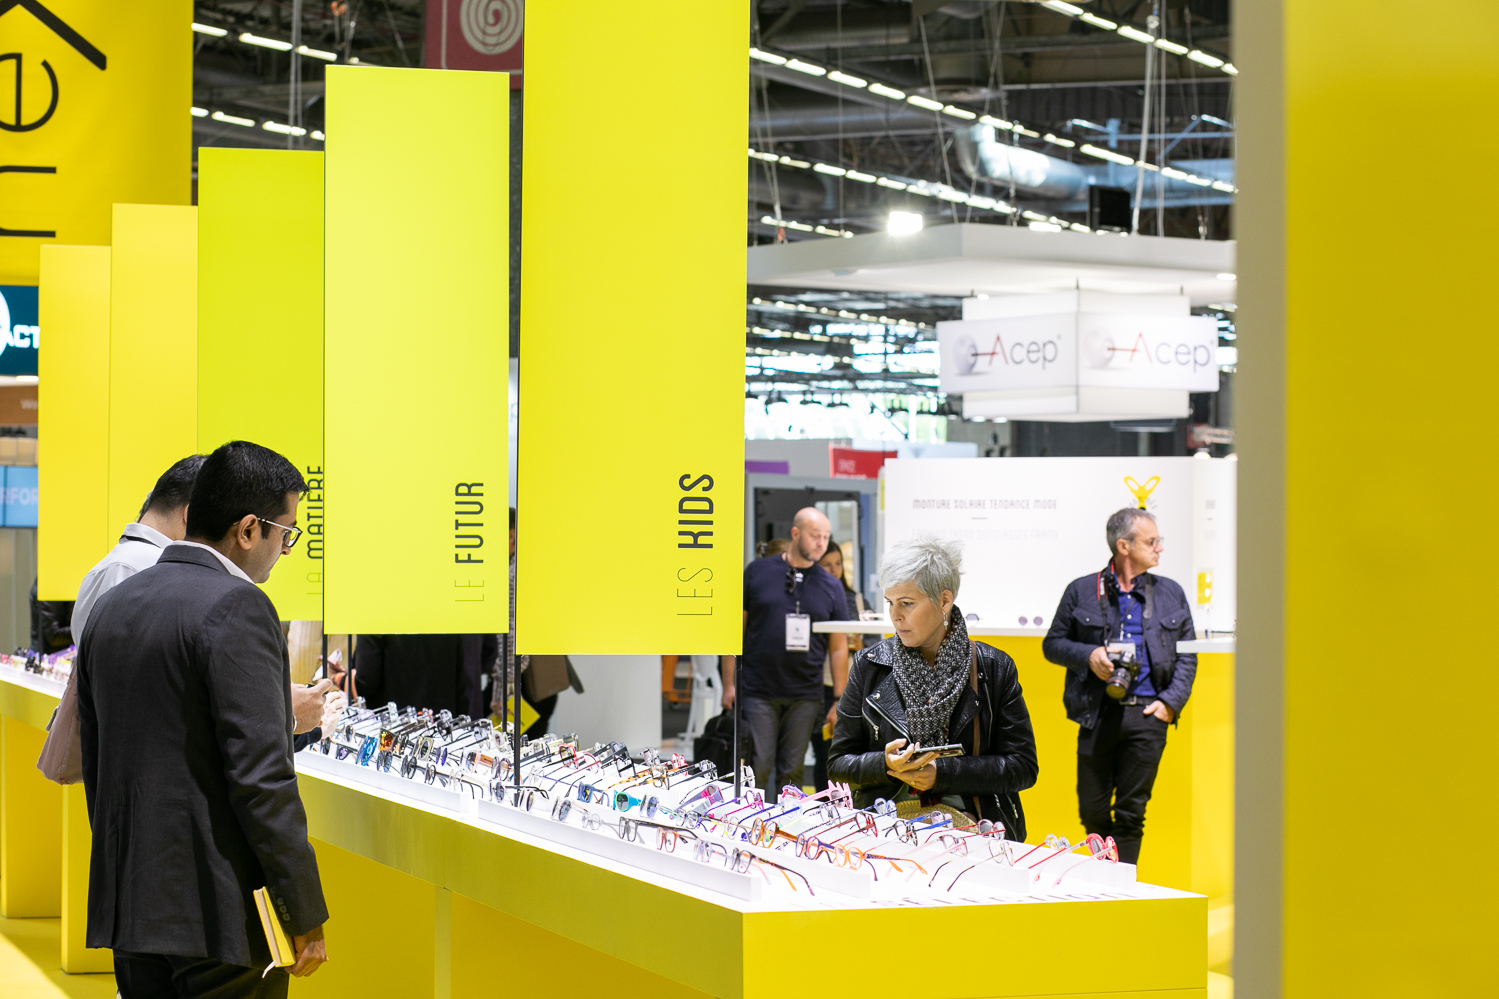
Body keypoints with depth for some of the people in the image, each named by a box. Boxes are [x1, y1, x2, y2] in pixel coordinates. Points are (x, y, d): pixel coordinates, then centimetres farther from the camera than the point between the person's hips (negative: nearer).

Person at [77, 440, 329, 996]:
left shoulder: (111, 609, 13)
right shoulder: (236, 608, -13)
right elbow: (261, 776, -18)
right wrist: (307, 916, -12)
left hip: (128, 907, 8)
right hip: (219, 911, -8)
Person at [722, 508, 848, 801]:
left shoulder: (831, 587, 8)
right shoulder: (757, 573, 3)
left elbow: (839, 647, 11)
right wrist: (729, 684, 0)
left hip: (805, 697, 2)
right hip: (759, 692, -2)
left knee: (792, 773, 3)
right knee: (759, 769, -6)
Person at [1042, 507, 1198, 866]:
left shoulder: (1171, 594, 11)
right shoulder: (1082, 591, 6)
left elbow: (1186, 656, 13)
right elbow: (1052, 643, 11)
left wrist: (1171, 702, -1)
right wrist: (1088, 656, -7)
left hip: (1147, 715, 1)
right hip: (1098, 714, -1)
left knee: (1131, 813, 0)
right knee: (1092, 810, 3)